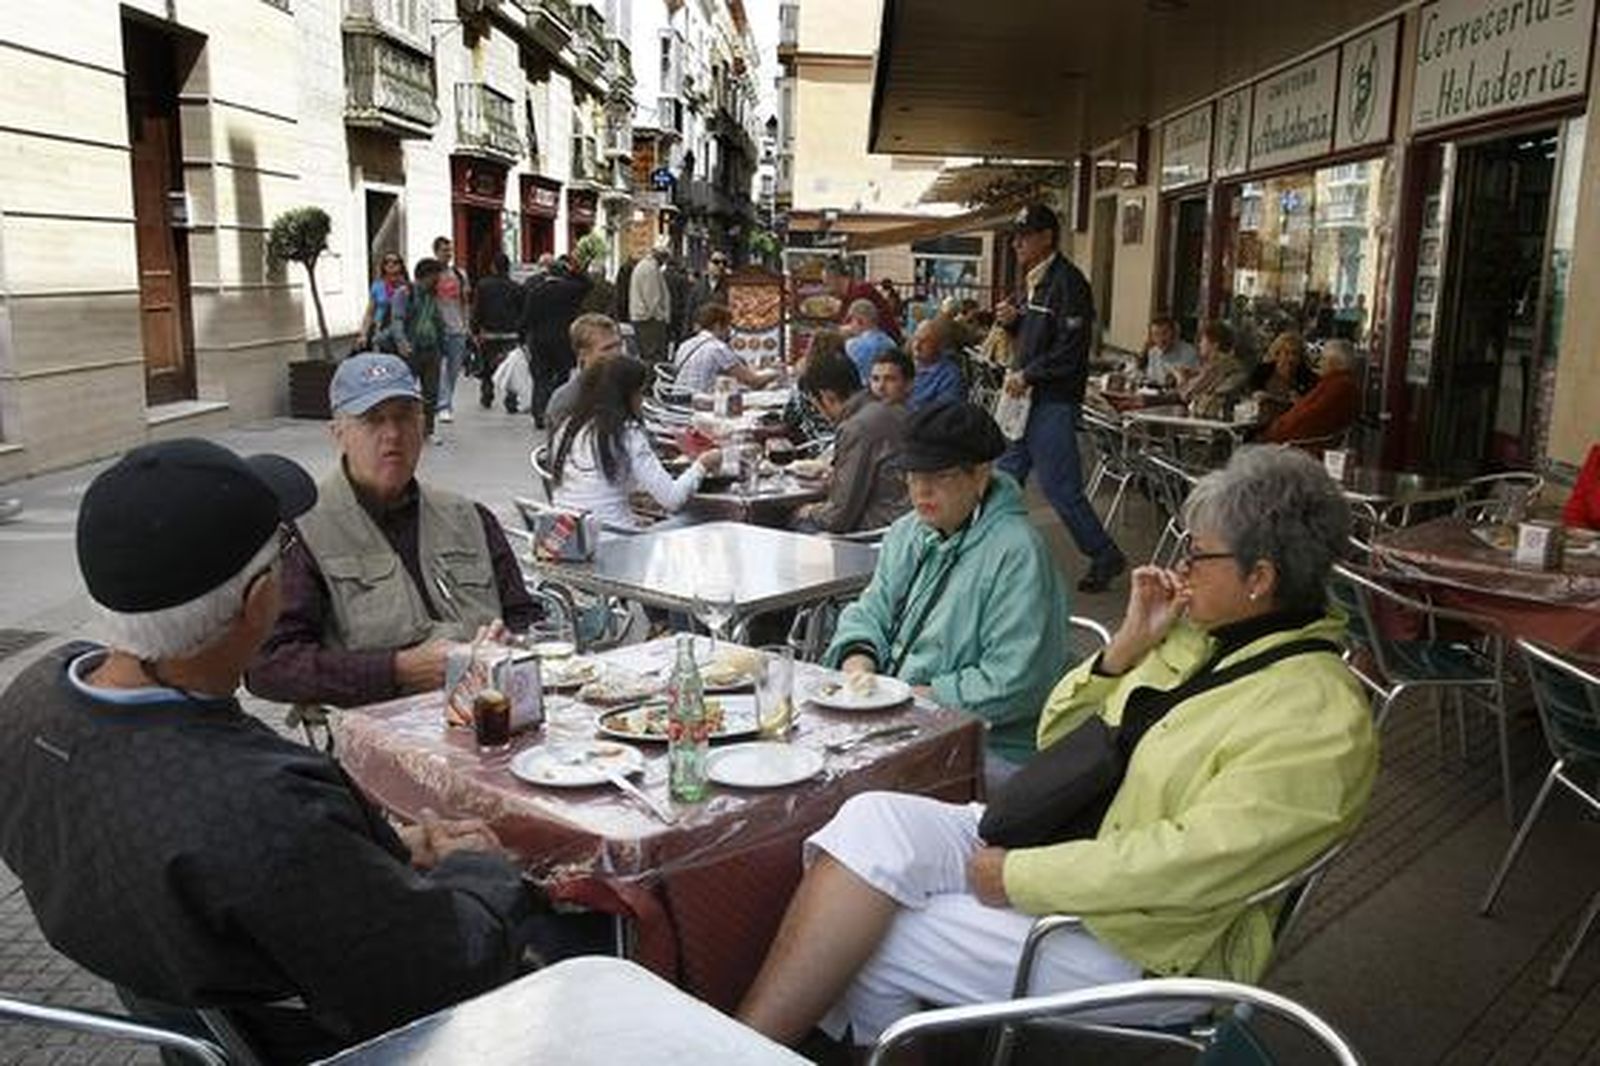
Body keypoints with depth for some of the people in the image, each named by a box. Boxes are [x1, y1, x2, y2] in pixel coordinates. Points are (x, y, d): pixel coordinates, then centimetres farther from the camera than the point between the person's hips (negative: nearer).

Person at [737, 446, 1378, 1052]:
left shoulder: (1323, 720, -16)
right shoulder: (1196, 635, 9)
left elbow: (1192, 860, -25)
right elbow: (1055, 740, 14)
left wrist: (1018, 877, -20)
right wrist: (1130, 644, -1)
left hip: (1135, 943, -7)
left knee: (867, 944, -17)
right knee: (874, 819, -17)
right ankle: (744, 1041, -13)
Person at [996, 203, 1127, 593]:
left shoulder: (1067, 282, -14)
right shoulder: (1035, 282, 15)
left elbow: (1071, 348, -21)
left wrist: (1027, 375, -17)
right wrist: (1013, 321, 4)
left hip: (1054, 401, -10)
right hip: (1027, 396, 10)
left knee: (1059, 487, -5)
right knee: (1005, 476, 13)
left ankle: (1105, 556, 8)